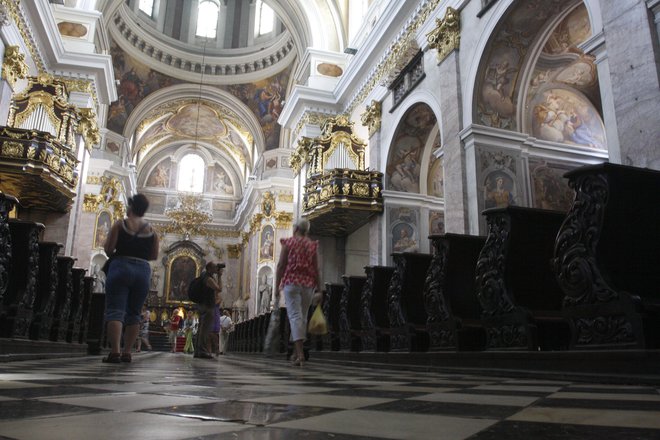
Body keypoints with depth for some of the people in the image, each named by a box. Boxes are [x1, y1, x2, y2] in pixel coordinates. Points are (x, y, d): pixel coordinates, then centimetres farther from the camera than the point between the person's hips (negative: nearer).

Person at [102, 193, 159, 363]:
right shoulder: (151, 230, 8)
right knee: (134, 313, 10)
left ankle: (115, 352, -18)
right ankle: (127, 352, 9)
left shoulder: (120, 224, 0)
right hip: (143, 270, 3)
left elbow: (108, 249, -5)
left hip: (121, 267, -3)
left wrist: (120, 252, 16)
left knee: (115, 310, -6)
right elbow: (154, 255, 9)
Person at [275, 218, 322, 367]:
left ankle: (300, 353, -20)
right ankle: (296, 353, 21)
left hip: (291, 282, -3)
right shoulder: (312, 245, 8)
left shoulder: (288, 242, 2)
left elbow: (281, 265, -3)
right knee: (303, 317, 13)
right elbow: (316, 269, 4)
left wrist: (277, 286, 2)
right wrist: (319, 289, 8)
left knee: (295, 316, -8)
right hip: (308, 283, 3)